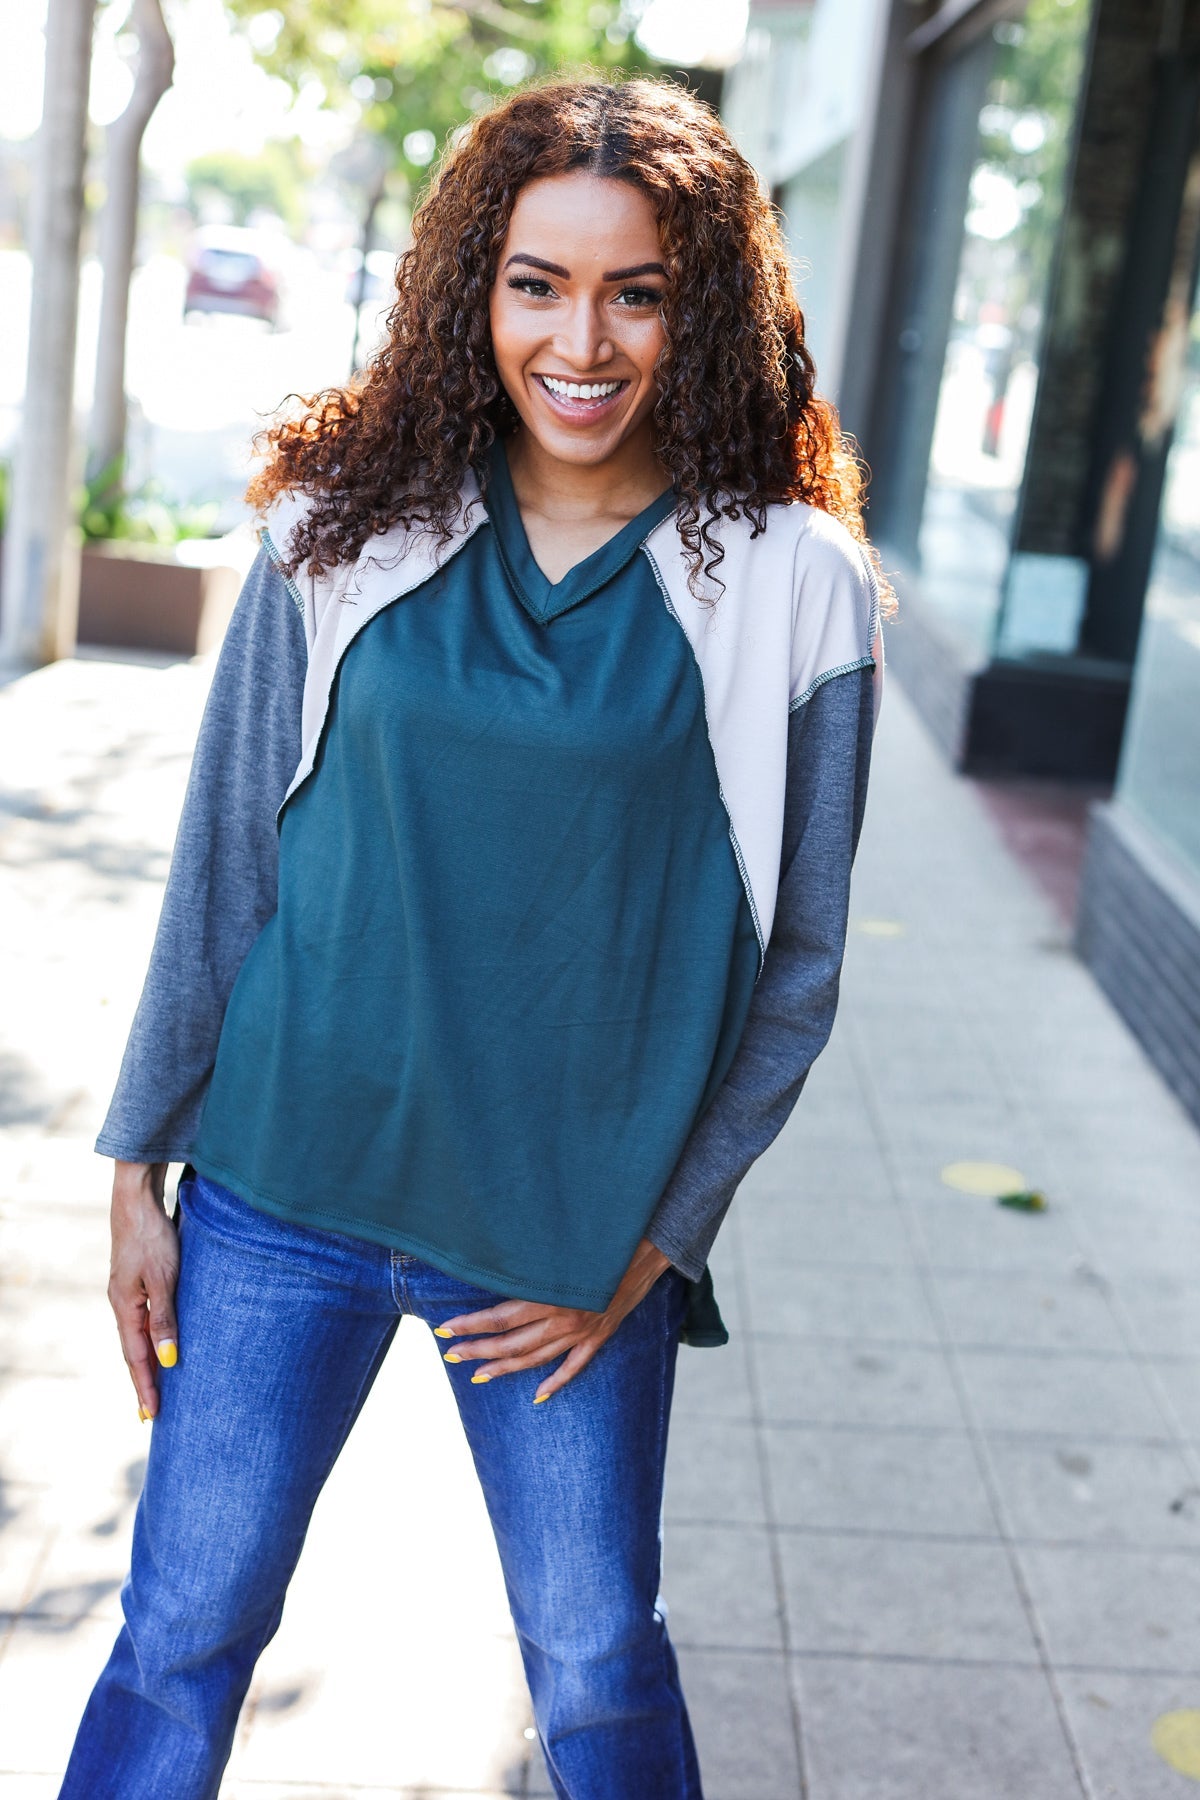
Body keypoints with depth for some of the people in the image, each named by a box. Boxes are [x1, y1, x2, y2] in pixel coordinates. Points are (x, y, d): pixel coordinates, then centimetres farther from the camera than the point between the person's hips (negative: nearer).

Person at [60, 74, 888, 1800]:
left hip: (576, 1235, -1)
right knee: (182, 1640, 11)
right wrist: (142, 1164, 4)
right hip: (288, 1188, 1)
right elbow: (221, 863, 3)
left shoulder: (791, 587, -6)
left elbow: (793, 965, -2)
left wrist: (647, 1250, -3)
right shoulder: (348, 529, -2)